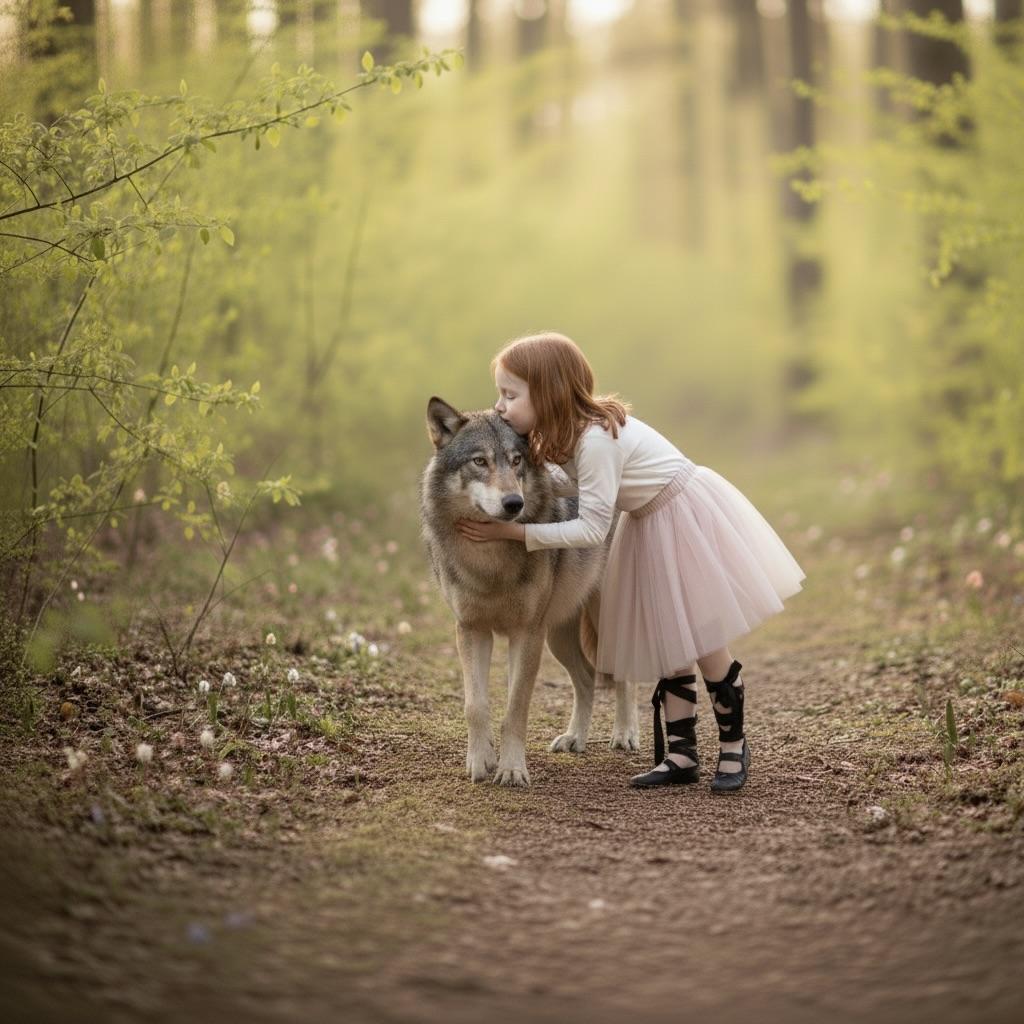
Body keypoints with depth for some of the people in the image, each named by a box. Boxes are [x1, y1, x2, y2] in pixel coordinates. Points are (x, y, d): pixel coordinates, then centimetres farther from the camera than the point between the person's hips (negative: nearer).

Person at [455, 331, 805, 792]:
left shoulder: (596, 439, -31)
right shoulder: (568, 434, -4)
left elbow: (590, 529, -30)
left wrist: (512, 531, -31)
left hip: (686, 512, -9)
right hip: (652, 524, 9)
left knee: (702, 641, -4)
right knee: (667, 643, 8)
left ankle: (733, 745, 13)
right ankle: (681, 754, 13)